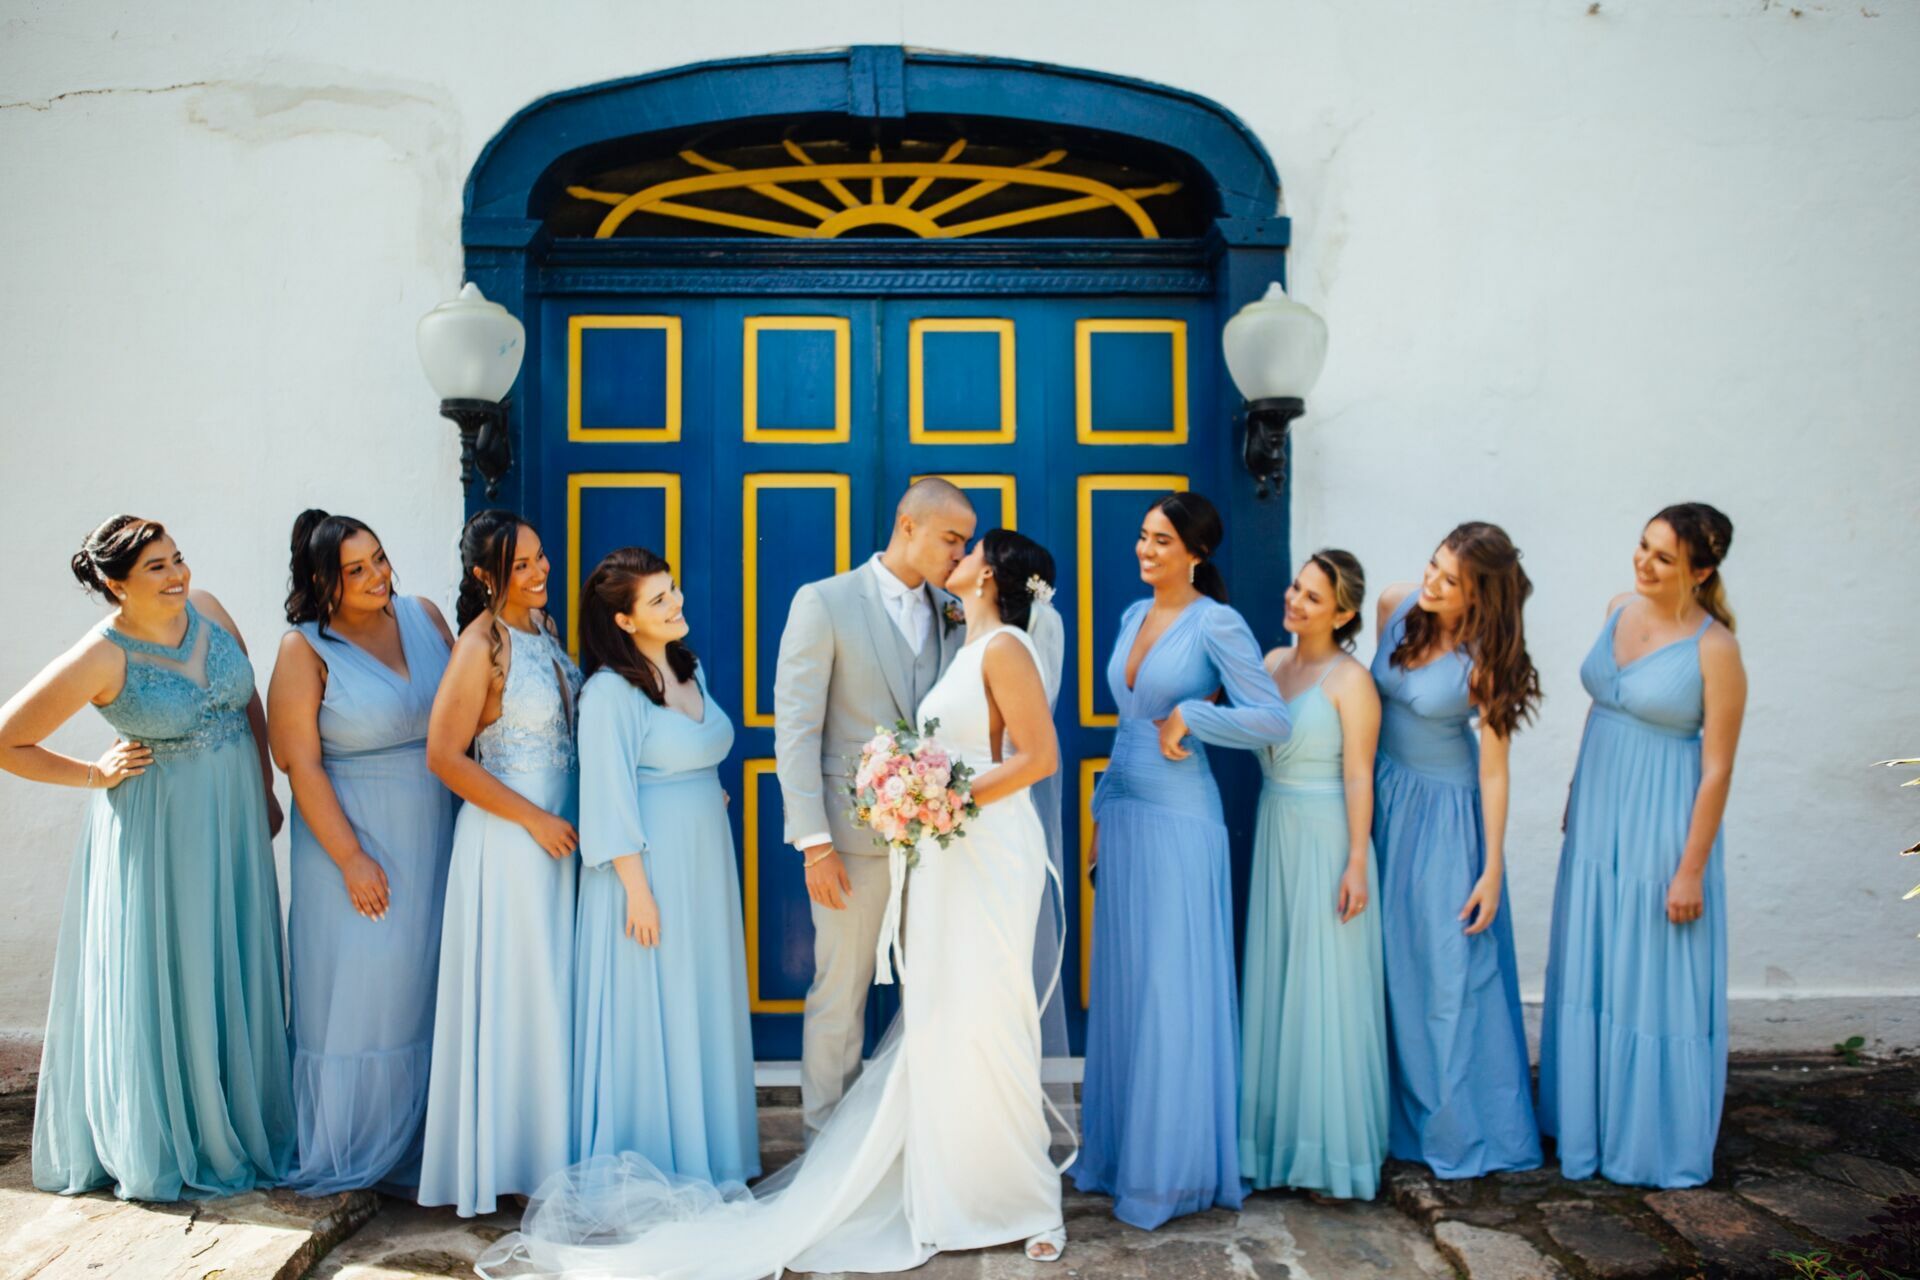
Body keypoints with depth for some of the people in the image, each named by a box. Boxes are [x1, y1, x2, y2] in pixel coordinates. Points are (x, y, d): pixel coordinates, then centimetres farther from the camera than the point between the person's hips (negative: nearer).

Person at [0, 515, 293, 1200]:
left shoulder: (206, 608, -2)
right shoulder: (102, 656, -17)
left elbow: (249, 702, 10)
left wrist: (266, 789, 11)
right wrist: (93, 775, -7)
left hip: (234, 816, 5)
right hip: (157, 829, -5)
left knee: (236, 979, 14)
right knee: (163, 985, 7)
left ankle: (239, 1129, 31)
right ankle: (160, 1147, 25)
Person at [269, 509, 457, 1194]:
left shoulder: (422, 614, 3)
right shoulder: (305, 651, -10)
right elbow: (301, 764, -13)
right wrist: (351, 858, -15)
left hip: (433, 834, 5)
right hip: (355, 834, -5)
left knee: (424, 983, 12)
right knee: (353, 988, 3)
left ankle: (412, 1143, 27)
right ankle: (341, 1155, 21)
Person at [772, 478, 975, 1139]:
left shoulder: (954, 613, 8)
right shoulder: (823, 602, -5)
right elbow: (795, 728, -8)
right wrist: (814, 842, -13)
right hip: (855, 831, -4)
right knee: (840, 993, 5)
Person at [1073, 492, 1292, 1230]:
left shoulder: (1216, 623, -11)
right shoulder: (1135, 616, 11)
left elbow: (1272, 721, -16)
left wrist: (1186, 717, -15)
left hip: (1178, 819, -7)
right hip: (1124, 813, 7)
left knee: (1173, 991, 1)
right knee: (1122, 986, 12)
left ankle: (1171, 1170, 14)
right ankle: (1119, 1151, 25)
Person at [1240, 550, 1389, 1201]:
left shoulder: (1349, 679, -10)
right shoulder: (1274, 662, 10)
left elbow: (1358, 777, -13)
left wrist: (1357, 862, -16)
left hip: (1325, 842, -7)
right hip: (1273, 835, 7)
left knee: (1325, 992, 0)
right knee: (1274, 987, 12)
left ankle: (1334, 1152, 13)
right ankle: (1281, 1135, 25)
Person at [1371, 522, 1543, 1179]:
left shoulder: (1485, 662, -18)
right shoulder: (1395, 605, -5)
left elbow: (1493, 770, -16)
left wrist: (1492, 870, -17)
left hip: (1443, 810, -5)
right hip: (1381, 794, 5)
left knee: (1449, 967, 0)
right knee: (1385, 960, 11)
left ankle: (1461, 1128, 17)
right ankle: (1395, 1112, 26)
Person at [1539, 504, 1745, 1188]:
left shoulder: (1714, 650, -16)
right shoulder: (1620, 610, 3)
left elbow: (1717, 769, -15)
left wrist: (1691, 869, -15)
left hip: (1661, 828, -7)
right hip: (1597, 818, 7)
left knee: (1654, 980, 5)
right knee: (1589, 972, 17)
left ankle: (1656, 1142, 23)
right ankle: (1588, 1122, 35)